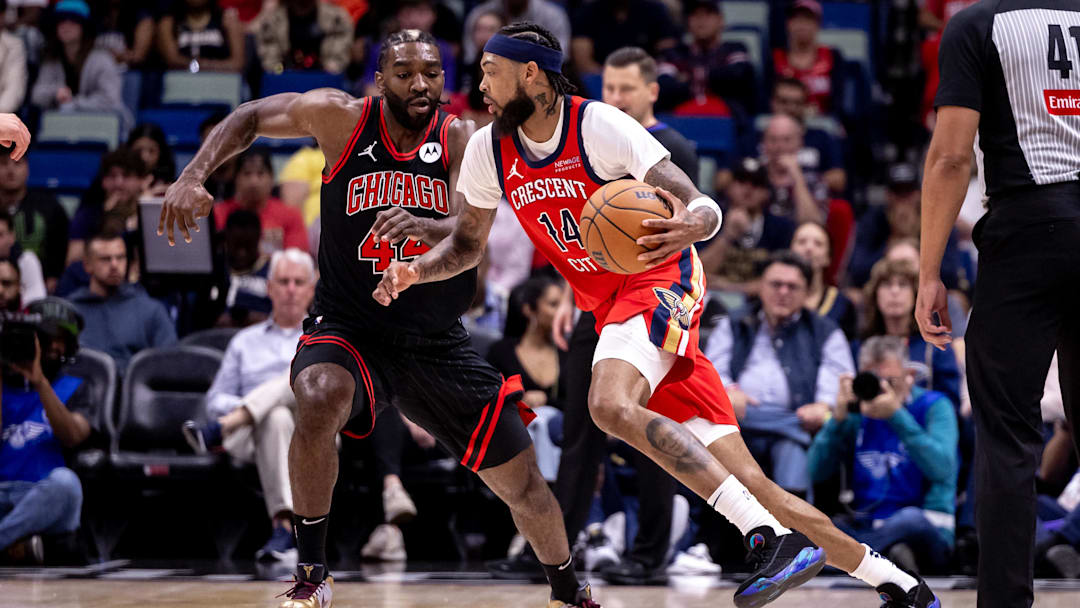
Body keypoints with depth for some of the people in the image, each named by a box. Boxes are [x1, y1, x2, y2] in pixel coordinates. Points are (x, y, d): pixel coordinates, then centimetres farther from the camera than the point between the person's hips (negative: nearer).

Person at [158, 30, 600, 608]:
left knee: (523, 484, 5)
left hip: (438, 343, 2)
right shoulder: (342, 117, -8)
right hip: (349, 327, -2)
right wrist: (192, 177, -11)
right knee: (318, 402, -36)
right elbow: (251, 118, 4)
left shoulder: (460, 139, -8)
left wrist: (422, 226, -44)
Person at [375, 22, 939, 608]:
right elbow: (467, 244, 17)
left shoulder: (599, 125, -16)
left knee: (610, 405, -35)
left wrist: (692, 223, -43)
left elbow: (705, 206, -19)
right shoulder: (489, 149, 3)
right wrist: (416, 270, -3)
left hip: (661, 278, -6)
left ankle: (771, 538, -38)